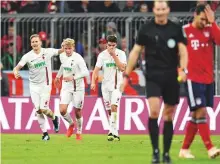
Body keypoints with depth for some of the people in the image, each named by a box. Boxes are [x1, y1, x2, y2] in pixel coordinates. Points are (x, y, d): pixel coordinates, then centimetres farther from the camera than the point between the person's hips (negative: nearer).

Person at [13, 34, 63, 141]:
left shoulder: (47, 52, -5)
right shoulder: (27, 56, -6)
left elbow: (60, 51, 9)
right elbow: (17, 67, -10)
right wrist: (15, 72, -33)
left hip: (45, 85, -2)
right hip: (33, 86, 2)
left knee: (43, 109, -11)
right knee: (38, 110, -3)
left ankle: (54, 118, 22)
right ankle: (45, 133, 9)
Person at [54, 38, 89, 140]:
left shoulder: (78, 58, -18)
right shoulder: (62, 56, 1)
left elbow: (86, 73, -25)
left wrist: (73, 77, -31)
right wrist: (58, 76, 34)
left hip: (78, 88, -4)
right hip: (66, 87, 4)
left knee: (77, 112, 4)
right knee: (62, 110, -12)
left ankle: (79, 132, 26)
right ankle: (71, 124, 18)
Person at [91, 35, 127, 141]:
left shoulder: (121, 54, -3)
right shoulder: (102, 55, 0)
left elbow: (122, 68, -14)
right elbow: (96, 69, -5)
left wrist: (114, 56, -17)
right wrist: (93, 82, -20)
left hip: (117, 85, -3)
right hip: (106, 85, 3)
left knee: (114, 106, -21)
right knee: (109, 110, 5)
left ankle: (112, 131, -23)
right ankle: (115, 132, 15)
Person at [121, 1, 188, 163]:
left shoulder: (176, 29, 3)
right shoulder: (146, 29, 1)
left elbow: (183, 51, -2)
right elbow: (135, 52, 6)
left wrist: (183, 69, -20)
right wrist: (127, 75, 3)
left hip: (171, 77, 2)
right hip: (153, 77, -2)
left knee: (168, 116, 7)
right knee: (154, 111, -19)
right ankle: (155, 150, -9)